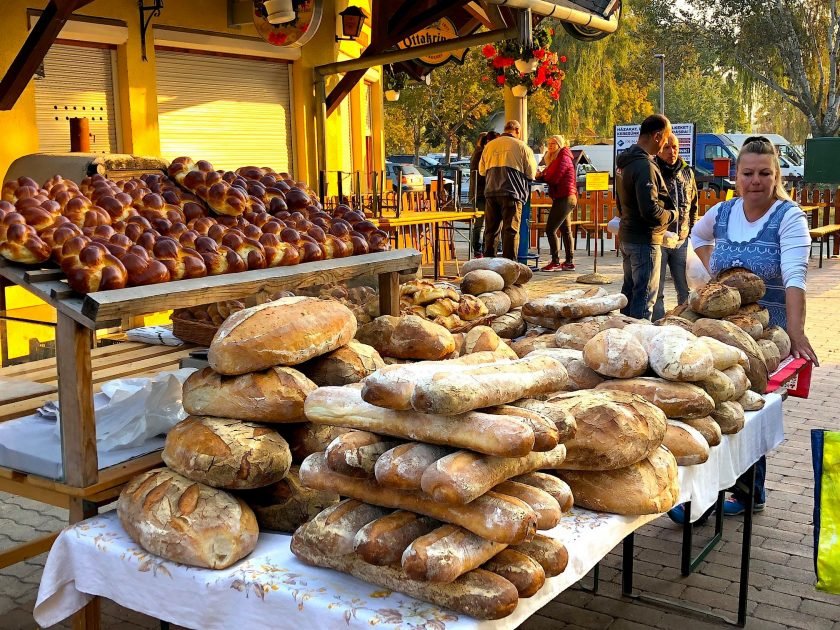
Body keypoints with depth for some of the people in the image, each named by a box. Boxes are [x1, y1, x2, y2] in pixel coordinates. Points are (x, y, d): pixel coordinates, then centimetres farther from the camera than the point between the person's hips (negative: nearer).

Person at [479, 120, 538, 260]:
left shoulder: (489, 146, 13)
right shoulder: (522, 147, 2)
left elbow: (481, 171, 18)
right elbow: (531, 174, 5)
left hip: (491, 192, 4)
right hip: (512, 192, -4)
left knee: (491, 229, 11)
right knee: (511, 230, -2)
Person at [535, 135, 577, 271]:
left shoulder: (563, 158, -10)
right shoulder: (556, 158, 21)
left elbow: (554, 179, -17)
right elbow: (550, 176, 13)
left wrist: (540, 176, -2)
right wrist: (541, 175, -6)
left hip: (564, 198, -11)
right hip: (566, 198, 11)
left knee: (550, 229, -12)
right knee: (565, 230, 13)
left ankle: (555, 262, -11)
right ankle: (569, 262, 19)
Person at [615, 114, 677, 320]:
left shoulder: (624, 161, 9)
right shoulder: (645, 165, -21)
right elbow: (650, 211, -26)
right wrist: (671, 214, -10)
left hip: (627, 235, 10)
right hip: (645, 239, -10)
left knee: (630, 289, 19)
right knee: (645, 295, -2)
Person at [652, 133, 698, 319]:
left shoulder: (687, 172, 9)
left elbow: (693, 205, 18)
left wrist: (691, 230, 14)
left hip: (681, 241, 5)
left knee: (686, 290, 10)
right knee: (656, 291, 3)